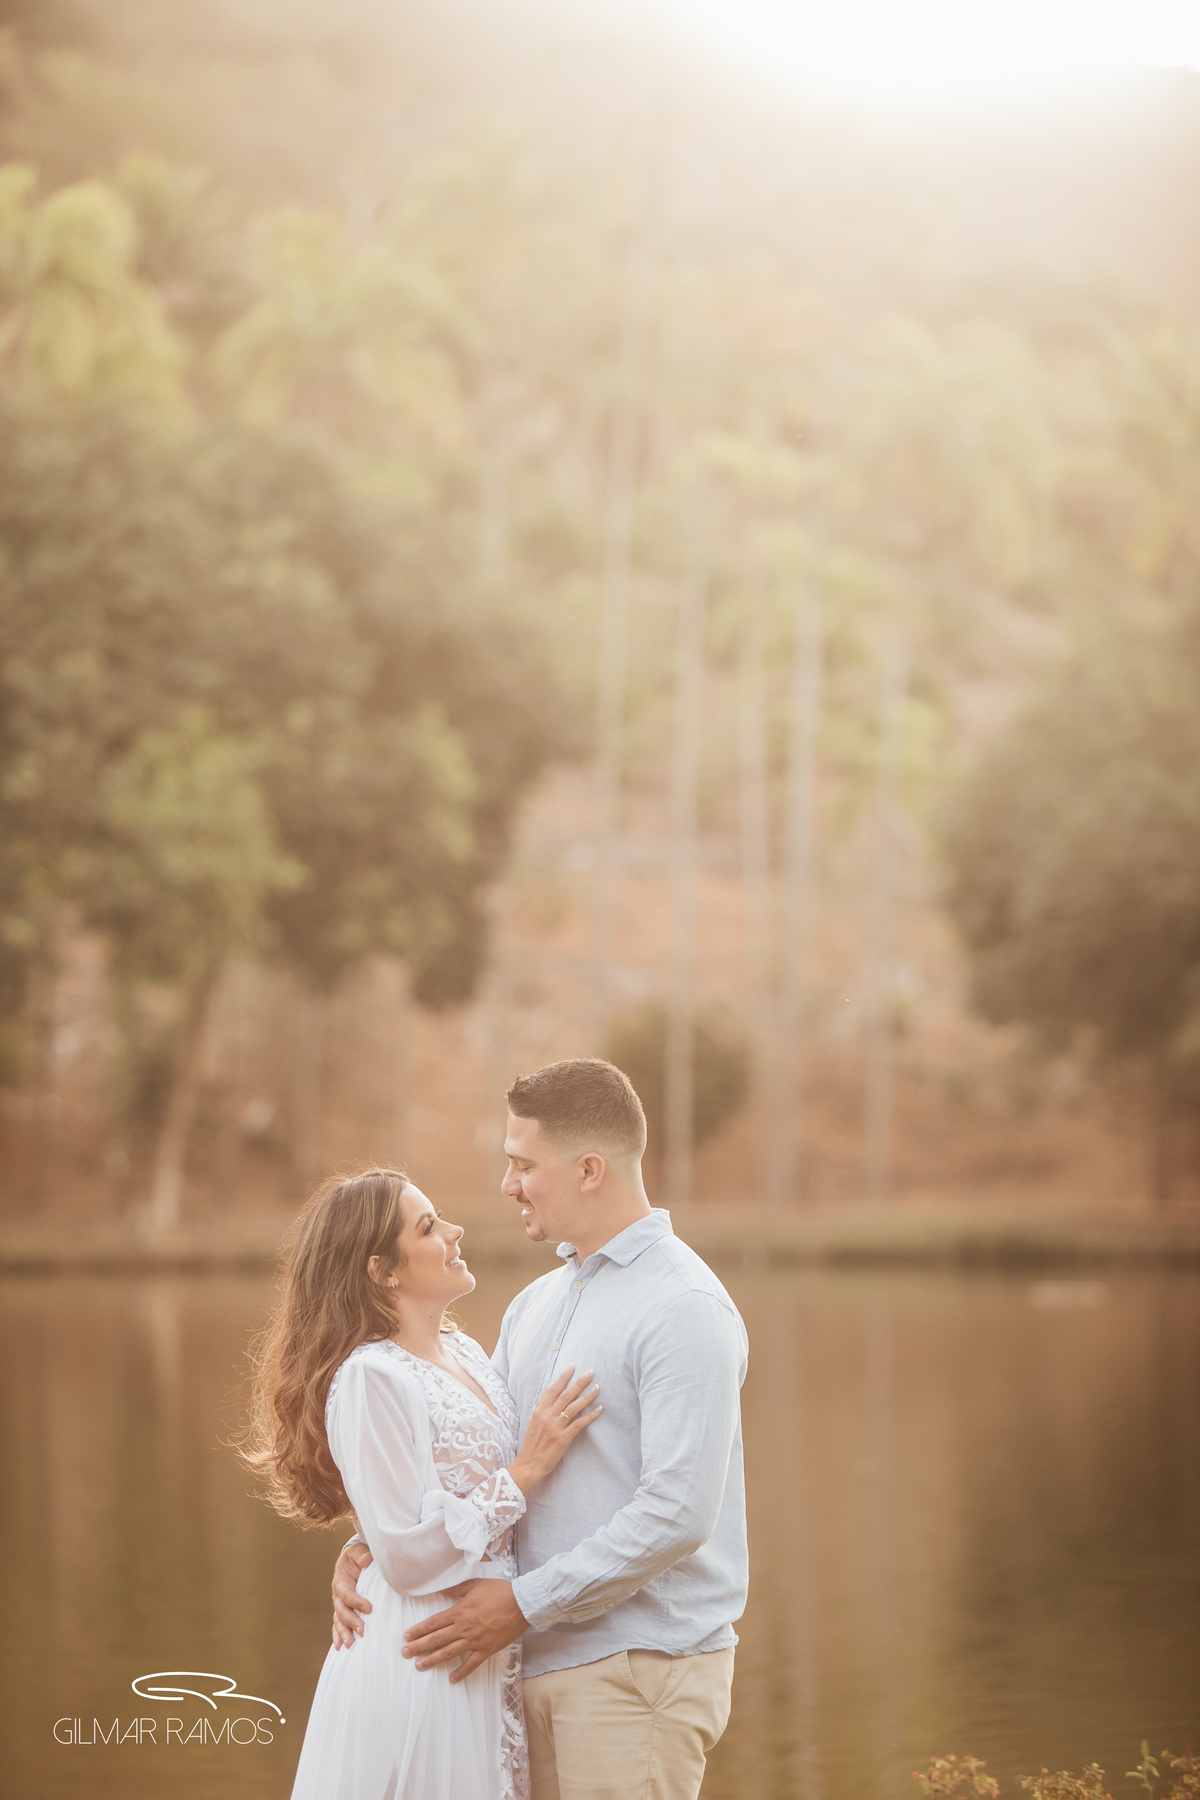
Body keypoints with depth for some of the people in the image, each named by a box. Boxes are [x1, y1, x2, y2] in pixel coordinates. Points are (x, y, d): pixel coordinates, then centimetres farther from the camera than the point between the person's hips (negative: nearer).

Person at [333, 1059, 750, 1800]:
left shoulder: (683, 1308, -13)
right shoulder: (536, 1307, 15)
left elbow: (677, 1515, -21)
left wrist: (524, 1603, -18)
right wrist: (369, 1548, 0)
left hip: (641, 1667, -8)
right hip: (546, 1661, 8)